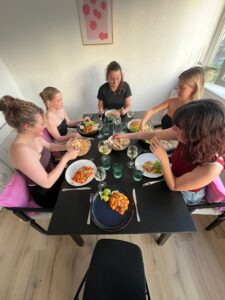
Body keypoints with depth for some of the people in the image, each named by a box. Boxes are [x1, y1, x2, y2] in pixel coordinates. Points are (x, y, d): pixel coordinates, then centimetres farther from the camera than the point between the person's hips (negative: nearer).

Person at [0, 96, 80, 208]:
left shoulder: (32, 137, -10)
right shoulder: (21, 150, -35)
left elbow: (49, 146, 11)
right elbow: (47, 183, -32)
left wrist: (65, 147, -8)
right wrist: (66, 158, -28)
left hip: (51, 175, 7)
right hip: (45, 193, -6)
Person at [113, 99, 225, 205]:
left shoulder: (212, 167, -40)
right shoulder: (187, 138, -27)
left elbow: (173, 186, -28)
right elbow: (153, 134, -15)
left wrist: (163, 158, -41)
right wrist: (127, 135, -11)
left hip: (185, 195, -3)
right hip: (174, 176, 4)